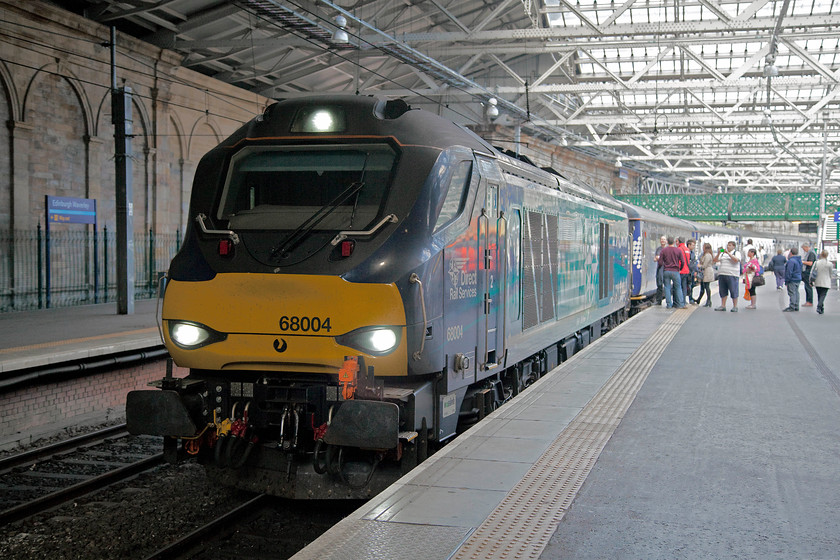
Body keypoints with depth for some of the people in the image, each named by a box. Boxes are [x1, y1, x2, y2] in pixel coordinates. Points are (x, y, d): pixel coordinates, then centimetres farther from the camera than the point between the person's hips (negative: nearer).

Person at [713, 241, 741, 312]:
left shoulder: (737, 253, 5)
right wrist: (719, 253, -3)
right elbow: (715, 260, 12)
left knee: (733, 291, -6)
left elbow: (736, 260, -15)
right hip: (722, 274, 5)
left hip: (732, 275, -5)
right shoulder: (722, 254, 19)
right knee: (722, 291, 7)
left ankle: (735, 307, -1)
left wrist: (728, 253, -16)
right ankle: (723, 306, 12)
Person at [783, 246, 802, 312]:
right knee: (796, 292, 13)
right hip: (798, 279, 10)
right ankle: (796, 307, 16)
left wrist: (786, 281, -15)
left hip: (792, 280, -10)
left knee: (792, 293, -7)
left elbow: (789, 272, -20)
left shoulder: (791, 261, -19)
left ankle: (792, 307, -7)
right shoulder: (799, 260, 12)